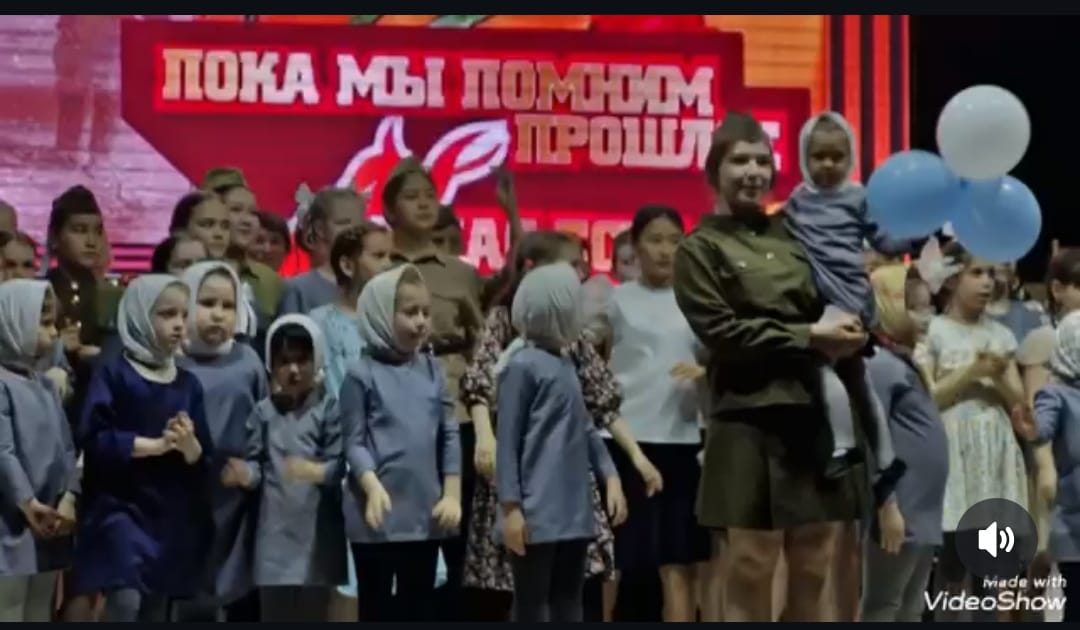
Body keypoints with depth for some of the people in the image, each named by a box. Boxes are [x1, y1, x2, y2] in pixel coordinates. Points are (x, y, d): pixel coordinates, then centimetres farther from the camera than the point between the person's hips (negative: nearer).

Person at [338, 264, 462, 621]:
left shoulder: (433, 370, 7)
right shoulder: (362, 374, -6)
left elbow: (449, 436, 9)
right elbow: (354, 441, -8)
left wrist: (452, 495, 2)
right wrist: (373, 487, -23)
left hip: (425, 512, 4)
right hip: (379, 514, -4)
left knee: (419, 608, 12)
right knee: (376, 609, 5)